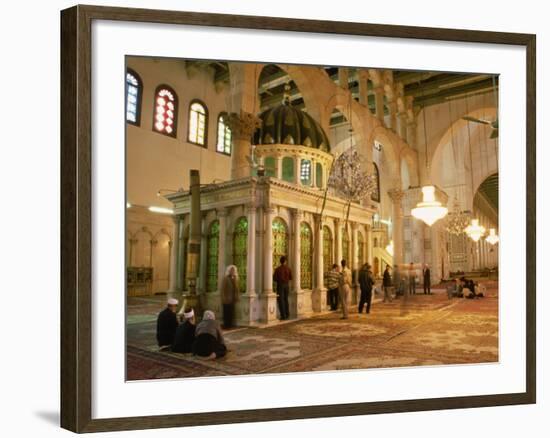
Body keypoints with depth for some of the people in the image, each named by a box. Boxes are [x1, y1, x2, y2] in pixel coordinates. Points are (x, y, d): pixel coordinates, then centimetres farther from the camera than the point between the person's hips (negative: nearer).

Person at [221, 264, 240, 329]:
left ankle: (230, 325, 14)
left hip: (232, 299, 6)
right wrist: (224, 298, -14)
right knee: (226, 313, -3)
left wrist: (236, 297, 7)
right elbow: (223, 289, -10)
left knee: (231, 313, 7)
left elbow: (236, 289, 13)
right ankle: (226, 325, 3)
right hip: (227, 299, -6)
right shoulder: (225, 278, -7)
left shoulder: (235, 278, 11)